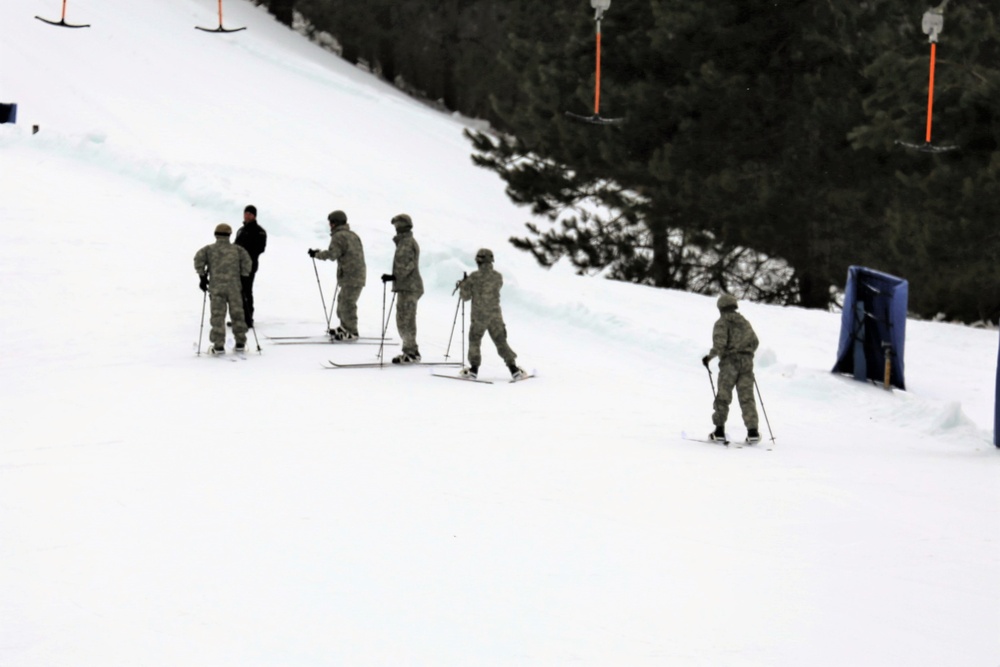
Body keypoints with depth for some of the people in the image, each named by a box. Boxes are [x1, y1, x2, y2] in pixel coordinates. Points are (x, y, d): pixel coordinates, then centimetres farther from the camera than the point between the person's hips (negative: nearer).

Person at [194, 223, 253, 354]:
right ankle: (240, 343, 16)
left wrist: (202, 277, -1)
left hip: (216, 287, -1)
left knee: (218, 315, 0)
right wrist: (243, 278, 4)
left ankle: (218, 345, -4)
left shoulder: (209, 249, 6)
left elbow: (199, 258, -7)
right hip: (234, 287, 1)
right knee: (237, 314, 11)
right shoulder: (236, 249, 9)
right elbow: (246, 260, -3)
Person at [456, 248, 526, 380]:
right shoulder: (498, 276, -2)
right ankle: (514, 370, 3)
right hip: (495, 316, 2)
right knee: (501, 342, 9)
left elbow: (466, 296, -4)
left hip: (479, 316, -2)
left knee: (474, 341, 16)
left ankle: (474, 369, 14)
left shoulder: (474, 277, -11)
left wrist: (463, 285, 16)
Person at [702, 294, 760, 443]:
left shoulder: (722, 323, -4)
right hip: (746, 362, 4)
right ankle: (752, 431, -3)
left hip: (729, 362, -4)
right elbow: (754, 342, 11)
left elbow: (720, 344, -16)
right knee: (747, 397, 4)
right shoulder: (744, 322, 12)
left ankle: (719, 431, 4)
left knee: (723, 397, 4)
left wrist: (709, 357, -4)